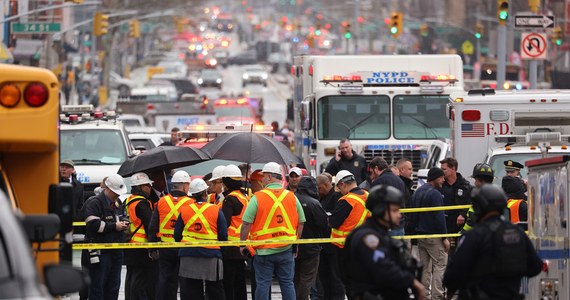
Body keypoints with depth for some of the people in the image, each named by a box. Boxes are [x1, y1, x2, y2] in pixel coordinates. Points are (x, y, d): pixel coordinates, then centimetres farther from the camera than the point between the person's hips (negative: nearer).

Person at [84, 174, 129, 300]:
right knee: (98, 285, -6)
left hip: (116, 250, 8)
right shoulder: (94, 202, -8)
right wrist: (114, 226, -15)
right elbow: (93, 224, -20)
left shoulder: (116, 203, 19)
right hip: (100, 251, -8)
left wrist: (122, 225, 9)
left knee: (113, 286, 10)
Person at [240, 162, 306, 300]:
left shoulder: (258, 197, -10)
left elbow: (246, 224, -11)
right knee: (287, 283, 8)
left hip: (263, 250, -3)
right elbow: (301, 222, 8)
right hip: (286, 250, 3)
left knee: (263, 284, 2)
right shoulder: (292, 197, 2)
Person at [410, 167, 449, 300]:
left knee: (425, 267, 12)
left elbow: (413, 215, 18)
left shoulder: (418, 192, 14)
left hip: (420, 234, 9)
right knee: (440, 265, -5)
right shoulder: (435, 194, -15)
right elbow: (439, 217, -18)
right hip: (434, 235, -9)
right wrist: (444, 238, -15)